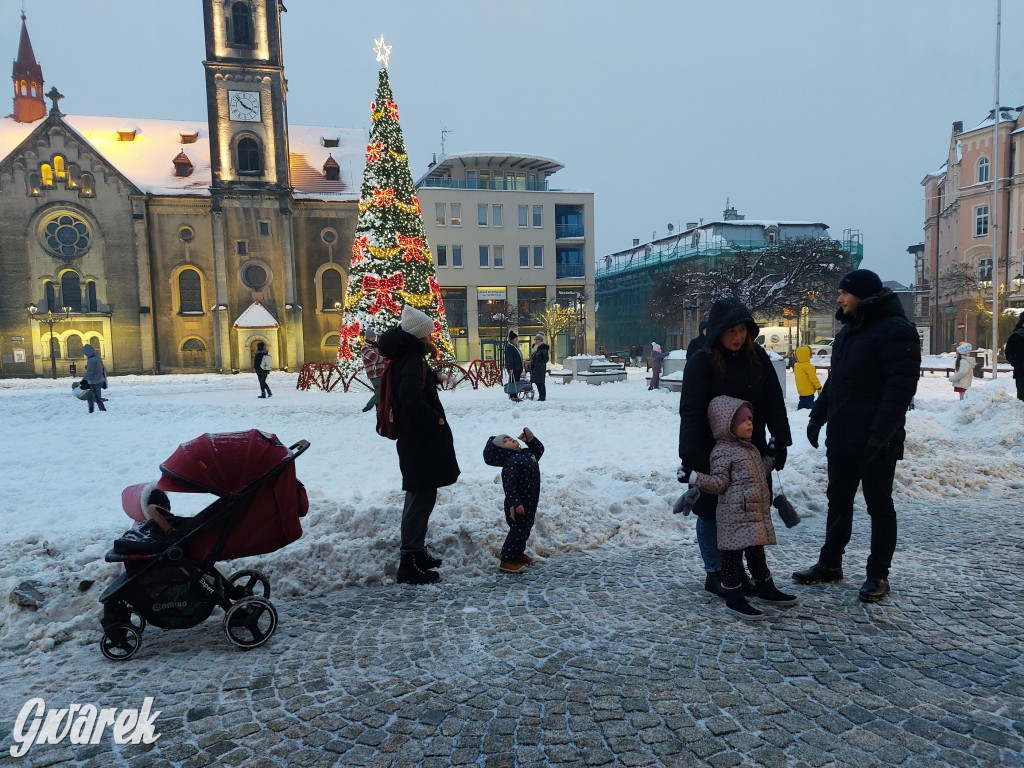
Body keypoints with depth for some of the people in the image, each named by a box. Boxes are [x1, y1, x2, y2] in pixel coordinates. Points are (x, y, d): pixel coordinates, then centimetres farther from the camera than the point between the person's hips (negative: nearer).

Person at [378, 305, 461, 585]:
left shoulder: (408, 358, 13)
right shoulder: (412, 361, -19)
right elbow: (412, 401, -31)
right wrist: (437, 420, -19)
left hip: (419, 439, 11)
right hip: (421, 441, -11)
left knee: (421, 496, 18)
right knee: (420, 498, -5)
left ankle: (417, 552, 30)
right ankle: (410, 562, 1)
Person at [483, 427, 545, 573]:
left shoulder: (526, 453, 5)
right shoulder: (511, 462, -24)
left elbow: (539, 449, 22)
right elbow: (509, 485, -28)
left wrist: (530, 439, 5)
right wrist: (516, 503, -31)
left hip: (530, 502, 9)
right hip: (519, 505, -9)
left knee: (526, 528, 22)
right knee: (518, 531, -2)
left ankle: (519, 553, 40)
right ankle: (506, 561, 9)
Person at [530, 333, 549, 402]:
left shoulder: (543, 348, -10)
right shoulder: (535, 347, 17)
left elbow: (546, 359, -13)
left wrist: (540, 364, -19)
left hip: (540, 368, -9)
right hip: (535, 368, 9)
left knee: (540, 382, -8)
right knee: (537, 382, 9)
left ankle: (542, 397, -4)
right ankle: (541, 396, 16)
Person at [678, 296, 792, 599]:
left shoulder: (757, 357, 2)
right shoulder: (701, 362, -14)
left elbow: (774, 401, 6)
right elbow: (691, 412, -18)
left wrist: (781, 441, 0)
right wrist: (691, 457, -24)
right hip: (713, 453, -5)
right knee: (712, 513, 6)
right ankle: (714, 574, 20)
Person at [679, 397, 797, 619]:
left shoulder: (750, 448, 16)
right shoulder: (723, 451, -13)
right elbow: (719, 482, -16)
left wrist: (771, 456, 30)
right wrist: (694, 477, -30)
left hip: (757, 512, 9)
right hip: (735, 515, -9)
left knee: (756, 551, 21)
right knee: (733, 554, -1)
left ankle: (766, 589, 35)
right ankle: (734, 597, 6)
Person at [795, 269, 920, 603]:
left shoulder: (894, 330, -13)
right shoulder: (848, 331, 15)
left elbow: (902, 384, -20)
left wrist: (881, 432, -25)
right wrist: (818, 415, 15)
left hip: (875, 441, -8)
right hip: (841, 436, 9)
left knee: (879, 506, 4)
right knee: (838, 501, 15)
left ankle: (878, 575, 16)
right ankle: (830, 564, 26)